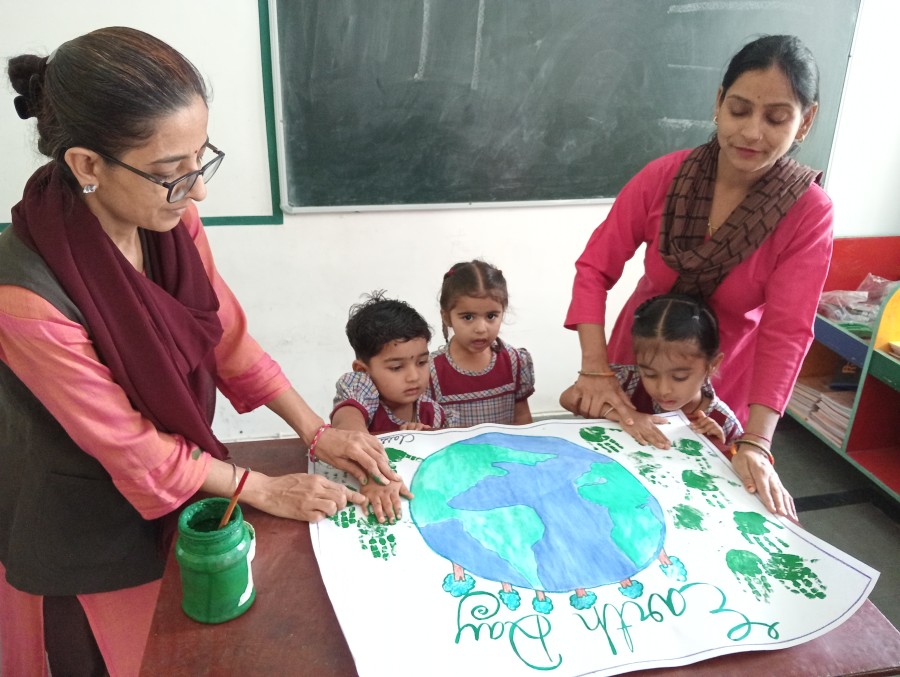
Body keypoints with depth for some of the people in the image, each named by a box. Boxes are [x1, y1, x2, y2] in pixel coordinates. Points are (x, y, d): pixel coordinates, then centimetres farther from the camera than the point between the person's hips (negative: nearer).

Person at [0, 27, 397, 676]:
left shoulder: (170, 217, -17)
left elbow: (228, 335, -4)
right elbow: (128, 446, -23)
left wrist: (317, 432, -6)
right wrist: (261, 490, -13)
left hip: (174, 495, 5)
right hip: (84, 537, -5)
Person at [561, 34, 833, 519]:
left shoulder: (809, 212, -17)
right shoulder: (664, 176, -15)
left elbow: (786, 333, -22)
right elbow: (594, 267, -15)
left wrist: (755, 443, -30)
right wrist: (595, 370, -25)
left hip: (719, 391, -1)